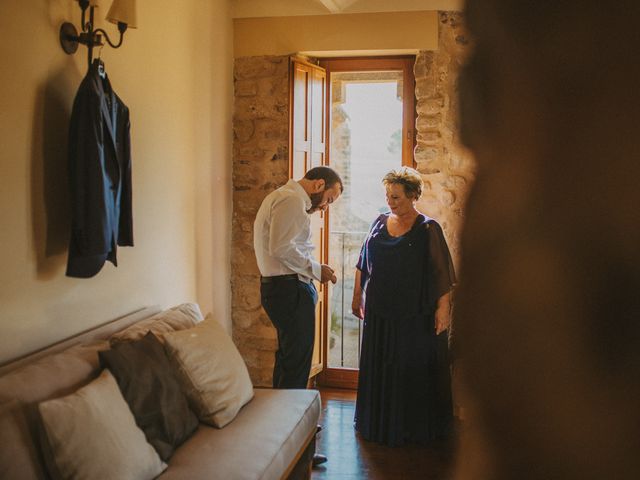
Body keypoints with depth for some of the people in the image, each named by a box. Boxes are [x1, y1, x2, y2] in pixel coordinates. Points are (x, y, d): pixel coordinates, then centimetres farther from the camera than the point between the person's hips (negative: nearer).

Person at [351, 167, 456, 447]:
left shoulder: (428, 229, -7)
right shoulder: (380, 223, 8)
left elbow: (442, 273, -10)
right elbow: (363, 264, 15)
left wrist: (443, 307, -16)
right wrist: (357, 297, 14)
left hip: (416, 316, -5)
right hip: (379, 313, 5)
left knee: (414, 370, 4)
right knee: (378, 370, 12)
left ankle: (416, 428, 18)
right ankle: (378, 423, 27)